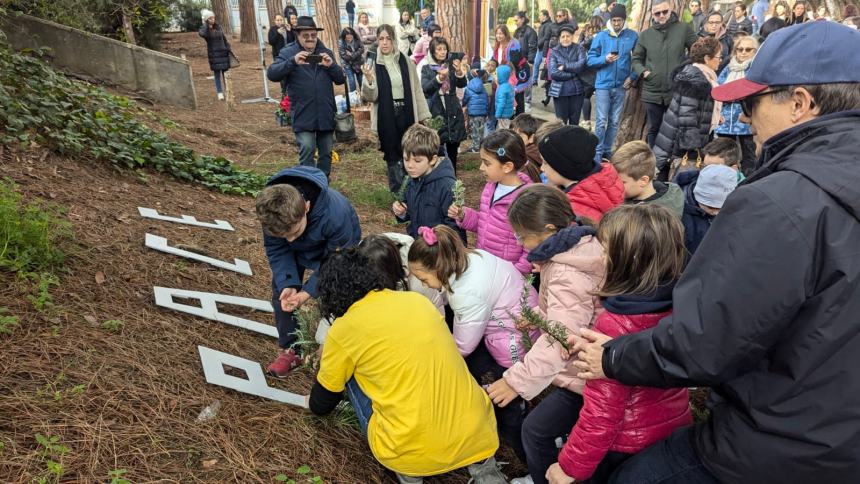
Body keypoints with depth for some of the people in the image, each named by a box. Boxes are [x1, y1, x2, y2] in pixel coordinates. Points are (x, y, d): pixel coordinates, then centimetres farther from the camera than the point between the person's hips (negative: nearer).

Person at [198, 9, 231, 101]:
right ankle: (219, 93, -3)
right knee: (217, 74, -4)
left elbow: (225, 39, 13)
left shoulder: (218, 27, 7)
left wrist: (228, 49, 7)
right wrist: (207, 25, -20)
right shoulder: (204, 28, -4)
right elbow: (202, 34, -28)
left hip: (223, 52, 3)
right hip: (213, 54, -3)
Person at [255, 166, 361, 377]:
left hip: (339, 248, -3)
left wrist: (308, 291, -36)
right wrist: (287, 284, -34)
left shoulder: (335, 215, -45)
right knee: (282, 291, -2)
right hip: (300, 249, 4)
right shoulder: (271, 211, -34)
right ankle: (289, 349, 15)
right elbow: (276, 250, -19)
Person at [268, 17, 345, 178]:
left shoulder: (326, 53, 10)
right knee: (307, 150, -13)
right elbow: (272, 74, -15)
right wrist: (293, 62, -29)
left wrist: (331, 65, -15)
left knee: (326, 152, 11)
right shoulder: (288, 52, -2)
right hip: (303, 115, -4)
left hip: (326, 114, 4)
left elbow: (341, 79, 6)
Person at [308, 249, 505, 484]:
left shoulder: (343, 329, -2)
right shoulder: (417, 299, 10)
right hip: (478, 435, 4)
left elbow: (321, 404, 14)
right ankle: (482, 463, 15)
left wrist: (313, 403, 39)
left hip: (414, 452, -4)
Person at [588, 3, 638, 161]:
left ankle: (607, 150, 18)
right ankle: (598, 152, 4)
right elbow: (590, 59, 0)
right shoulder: (601, 36, -1)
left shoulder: (632, 36, 1)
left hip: (621, 85, 2)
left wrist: (632, 77, -3)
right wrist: (605, 59, -17)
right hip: (603, 84, -2)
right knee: (602, 120, -4)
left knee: (615, 121, 8)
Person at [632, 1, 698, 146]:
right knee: (654, 128, 11)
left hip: (676, 92, -2)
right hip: (652, 92, 2)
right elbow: (636, 59, 12)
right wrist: (643, 72, -6)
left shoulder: (683, 29, 0)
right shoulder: (645, 34, 6)